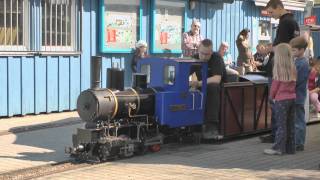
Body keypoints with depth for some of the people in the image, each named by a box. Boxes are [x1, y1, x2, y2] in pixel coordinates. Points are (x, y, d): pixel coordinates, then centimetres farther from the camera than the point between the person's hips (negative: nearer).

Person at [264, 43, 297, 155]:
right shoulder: (292, 68, 3)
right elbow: (293, 84, 7)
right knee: (290, 124, 10)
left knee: (281, 125, -3)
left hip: (281, 99, -6)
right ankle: (290, 148, 16)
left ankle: (278, 148, -1)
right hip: (292, 98, 6)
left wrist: (272, 96, 8)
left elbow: (274, 85, -6)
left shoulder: (279, 69, -12)